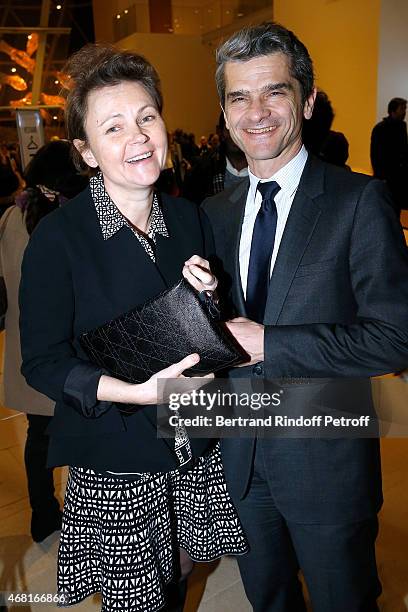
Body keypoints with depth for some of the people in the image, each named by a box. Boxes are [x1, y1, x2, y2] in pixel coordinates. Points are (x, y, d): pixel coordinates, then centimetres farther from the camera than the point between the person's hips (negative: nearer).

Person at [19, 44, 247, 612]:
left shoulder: (189, 218, 0)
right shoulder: (58, 237, -15)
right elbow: (42, 361, -14)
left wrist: (208, 298, -14)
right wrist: (135, 391, -27)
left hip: (197, 453, 4)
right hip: (114, 464, -4)